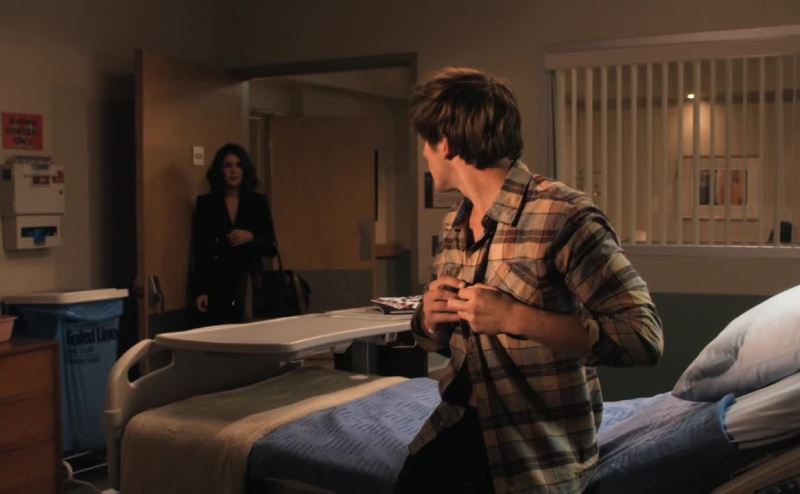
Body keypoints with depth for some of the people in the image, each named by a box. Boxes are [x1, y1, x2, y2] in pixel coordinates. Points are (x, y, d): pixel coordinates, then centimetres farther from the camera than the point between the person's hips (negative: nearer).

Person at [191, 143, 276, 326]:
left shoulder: (258, 202, 7)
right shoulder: (205, 203, 4)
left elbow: (271, 248, 8)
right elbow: (198, 249, 2)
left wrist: (251, 238, -12)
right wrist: (199, 291, -5)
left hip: (247, 284, 1)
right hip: (215, 286, -1)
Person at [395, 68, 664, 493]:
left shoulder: (563, 216, -14)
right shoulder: (454, 225, 8)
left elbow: (644, 338, -20)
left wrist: (514, 317, -24)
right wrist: (430, 318, -3)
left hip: (543, 441, -5)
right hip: (460, 421, 5)